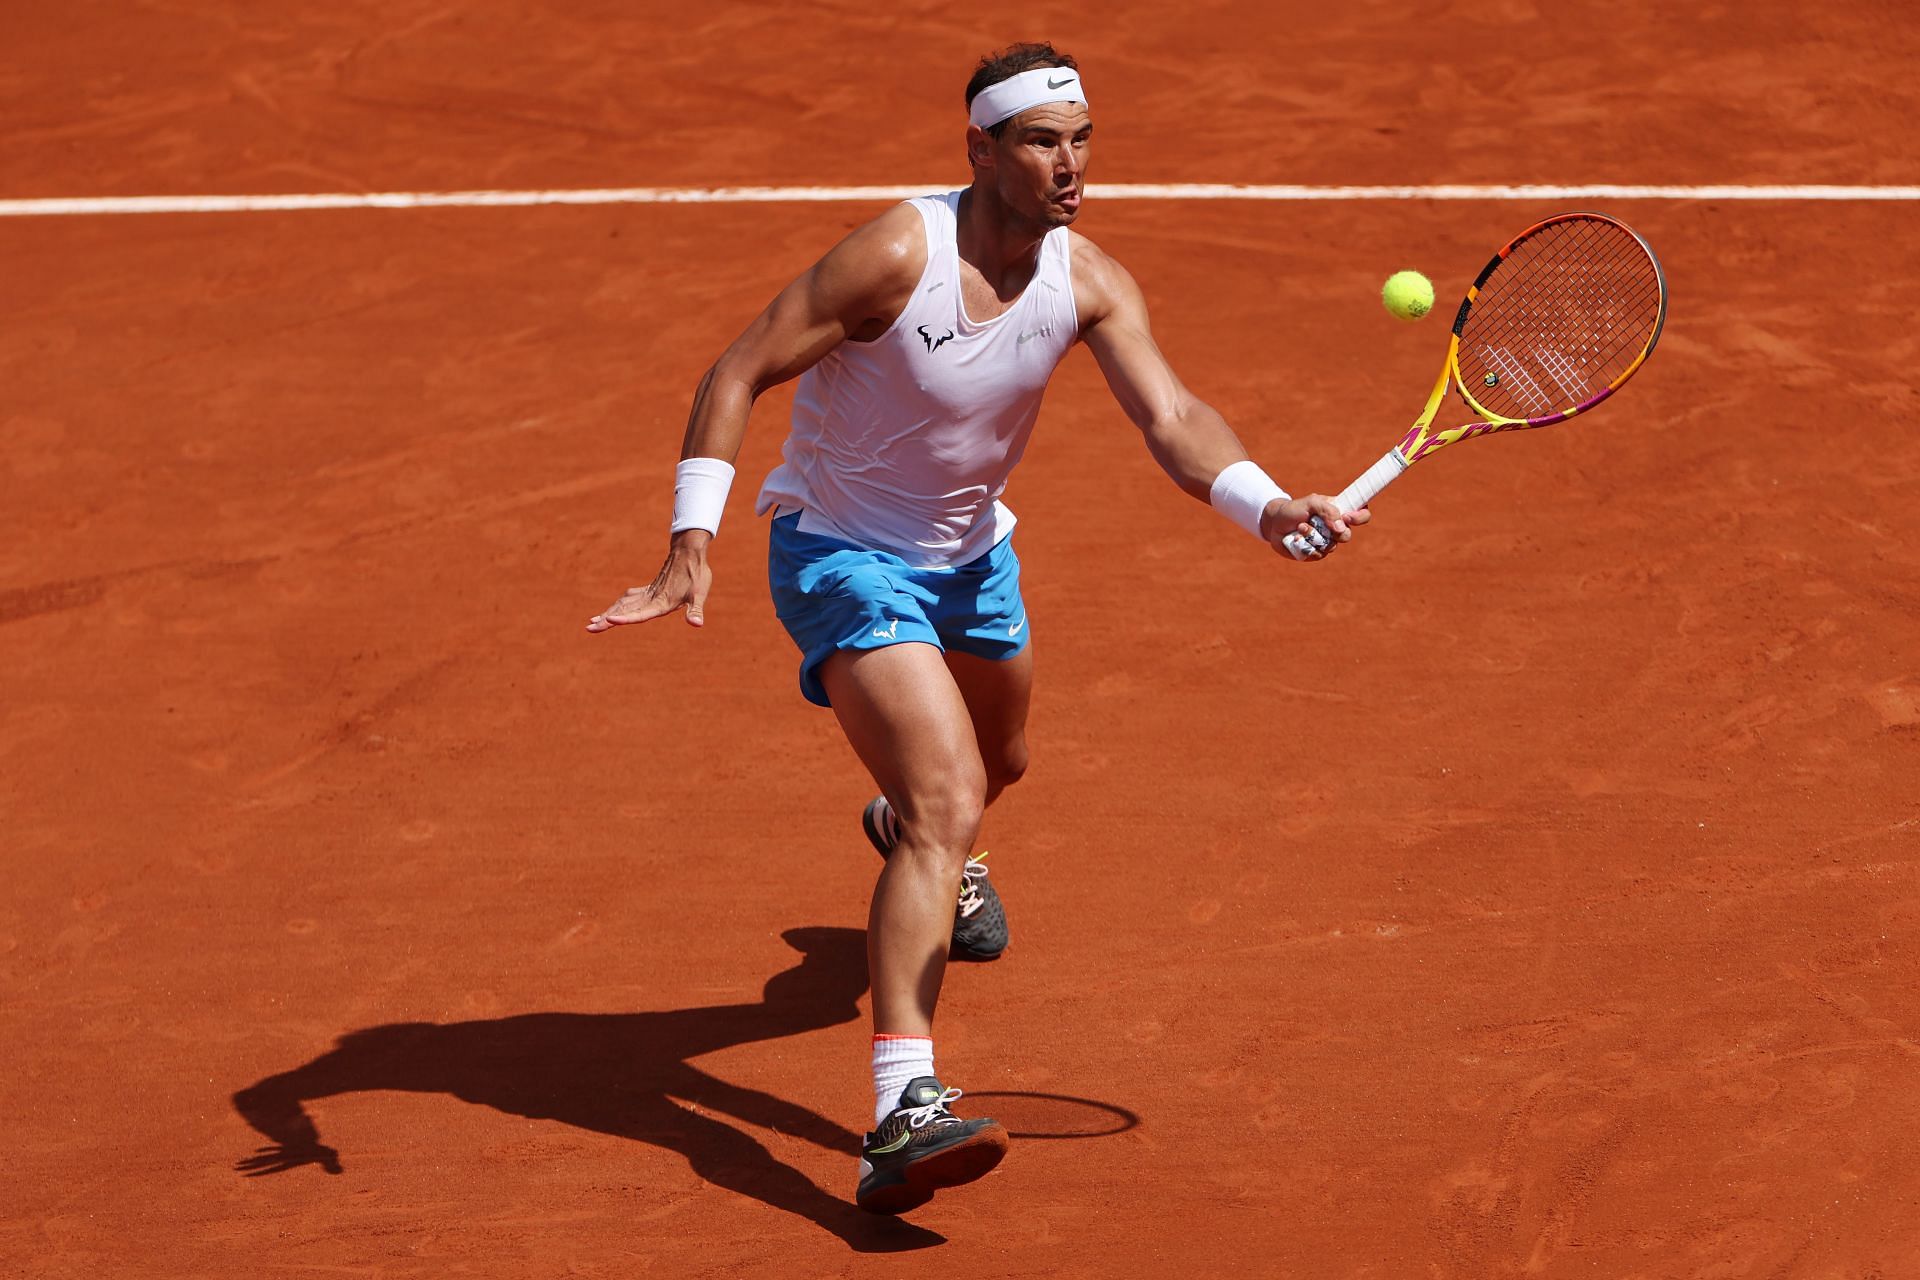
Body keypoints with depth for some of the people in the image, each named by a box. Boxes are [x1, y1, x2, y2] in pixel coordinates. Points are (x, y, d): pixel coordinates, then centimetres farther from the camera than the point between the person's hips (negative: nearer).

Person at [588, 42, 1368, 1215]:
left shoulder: (1089, 283, -14)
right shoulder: (896, 257, -28)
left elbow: (1172, 420, -25)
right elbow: (738, 374, -23)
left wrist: (1268, 506, -45)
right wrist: (694, 545, -32)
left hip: (970, 552, 7)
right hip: (841, 552, -7)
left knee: (994, 766, 32)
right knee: (949, 807, -25)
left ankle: (908, 832, 72)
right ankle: (903, 1114, -36)